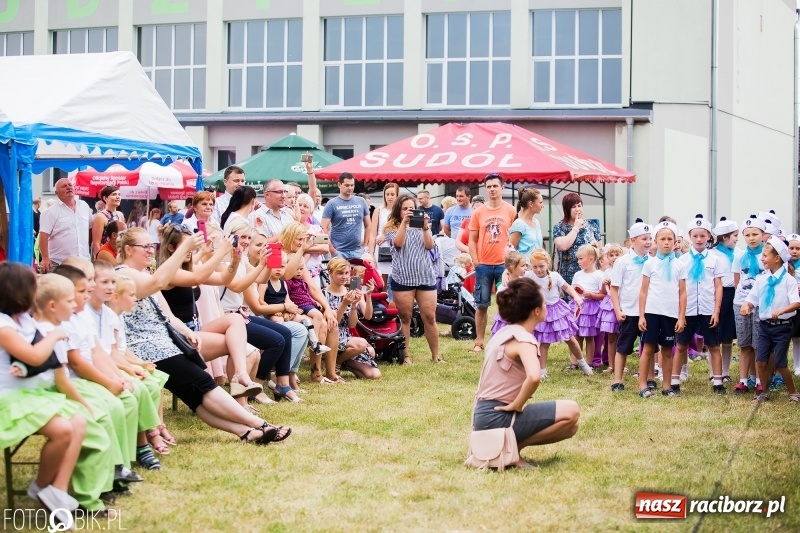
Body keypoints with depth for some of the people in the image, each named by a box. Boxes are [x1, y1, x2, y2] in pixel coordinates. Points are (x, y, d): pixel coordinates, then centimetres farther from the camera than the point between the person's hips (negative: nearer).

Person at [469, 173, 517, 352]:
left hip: (504, 264, -1)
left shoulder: (511, 211, 1)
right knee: (481, 305, 5)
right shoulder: (478, 212, 4)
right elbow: (472, 240, 7)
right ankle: (479, 341, 10)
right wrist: (476, 262, -2)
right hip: (483, 265, 1)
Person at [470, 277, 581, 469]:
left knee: (569, 427, 19)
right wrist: (516, 406, -21)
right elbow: (534, 377, -36)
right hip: (497, 417, -9)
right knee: (571, 412, -12)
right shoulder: (523, 338, -16)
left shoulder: (504, 333, 13)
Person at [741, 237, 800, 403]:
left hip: (782, 326, -5)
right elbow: (752, 298, 7)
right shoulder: (761, 278, 5)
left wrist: (781, 311, -37)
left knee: (779, 364, -3)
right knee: (760, 361, 1)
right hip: (764, 325, 5)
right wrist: (746, 305, -16)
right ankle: (764, 392, 19)